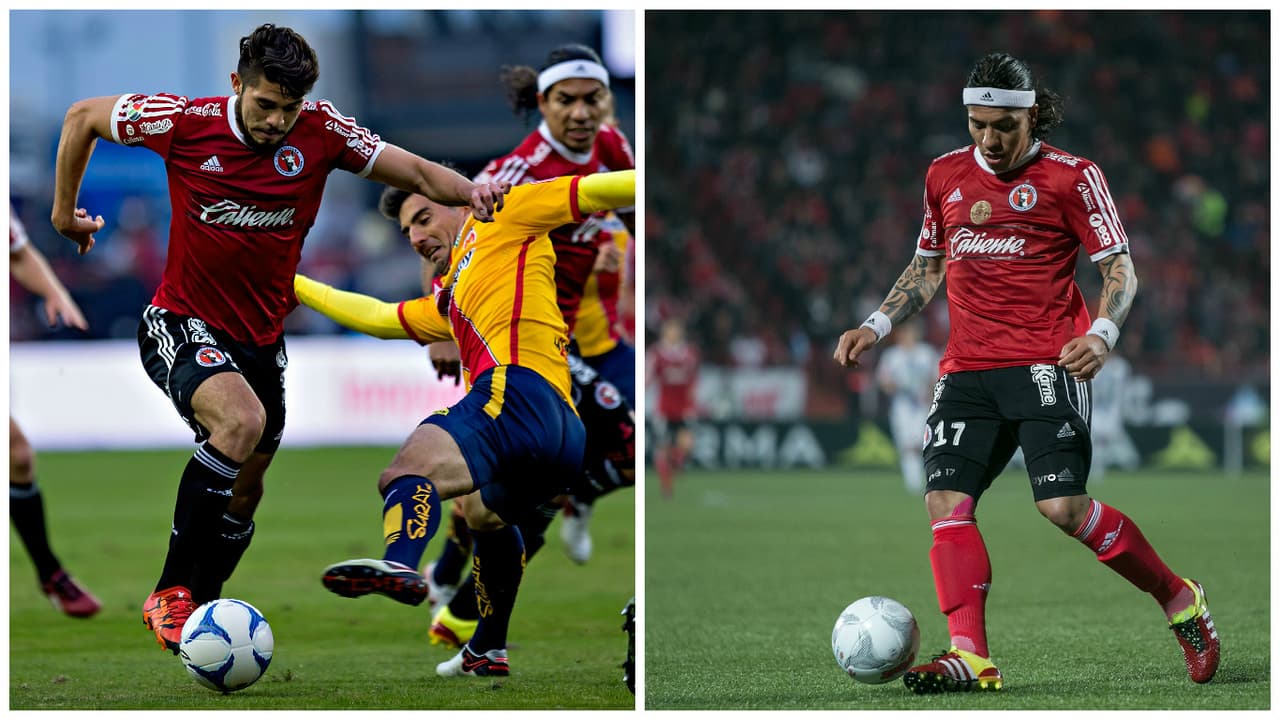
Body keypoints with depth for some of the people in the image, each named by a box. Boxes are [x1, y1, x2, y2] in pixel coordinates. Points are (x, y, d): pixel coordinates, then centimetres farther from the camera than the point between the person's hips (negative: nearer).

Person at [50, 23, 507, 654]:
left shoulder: (321, 131, -9)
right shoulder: (186, 122, -15)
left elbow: (412, 171, -7)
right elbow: (82, 117, -1)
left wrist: (468, 191, -28)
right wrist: (65, 210, 7)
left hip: (261, 338, 5)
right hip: (181, 327, -5)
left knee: (245, 490, 13)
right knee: (241, 419, -32)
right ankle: (169, 592, -23)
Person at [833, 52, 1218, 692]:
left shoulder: (1071, 176, -1)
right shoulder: (946, 175, 14)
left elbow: (1119, 265, -2)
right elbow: (928, 266, 27)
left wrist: (1102, 334, -20)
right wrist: (877, 325, 15)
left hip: (1045, 363, -5)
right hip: (967, 368, 5)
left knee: (1063, 506, -17)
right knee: (946, 501, -12)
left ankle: (1179, 600, 3)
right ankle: (970, 657, -15)